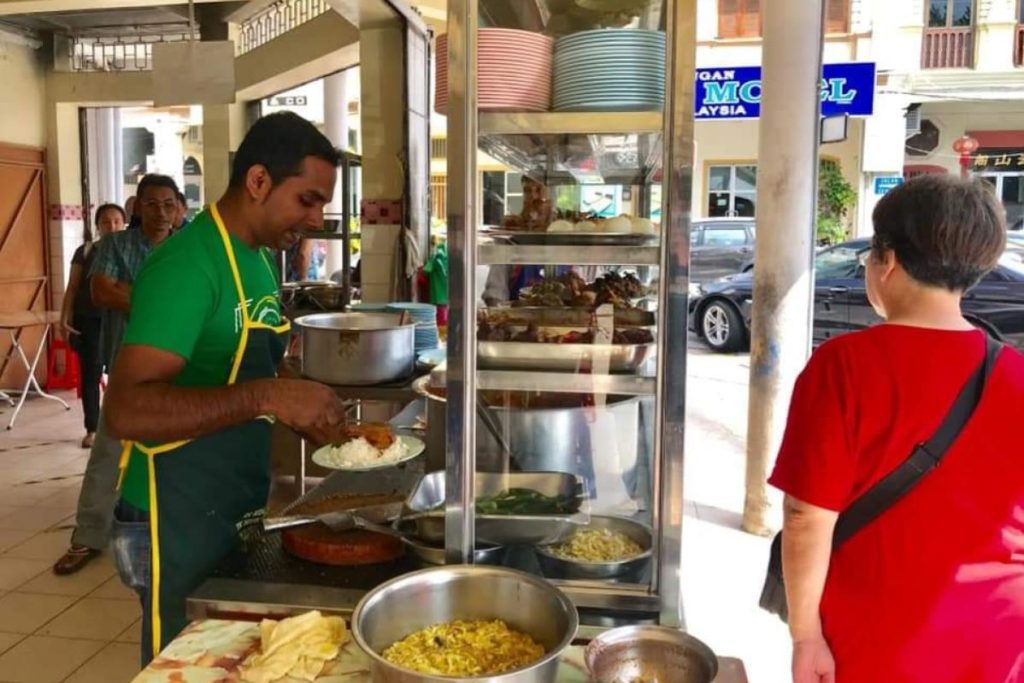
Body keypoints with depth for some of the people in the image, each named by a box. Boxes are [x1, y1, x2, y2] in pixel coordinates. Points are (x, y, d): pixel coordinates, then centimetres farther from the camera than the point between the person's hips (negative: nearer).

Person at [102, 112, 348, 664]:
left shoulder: (259, 257, 7)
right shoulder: (188, 262, -21)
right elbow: (125, 410, -29)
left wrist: (302, 415, 2)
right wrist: (267, 397, -36)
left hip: (239, 514, 9)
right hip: (179, 527, -9)